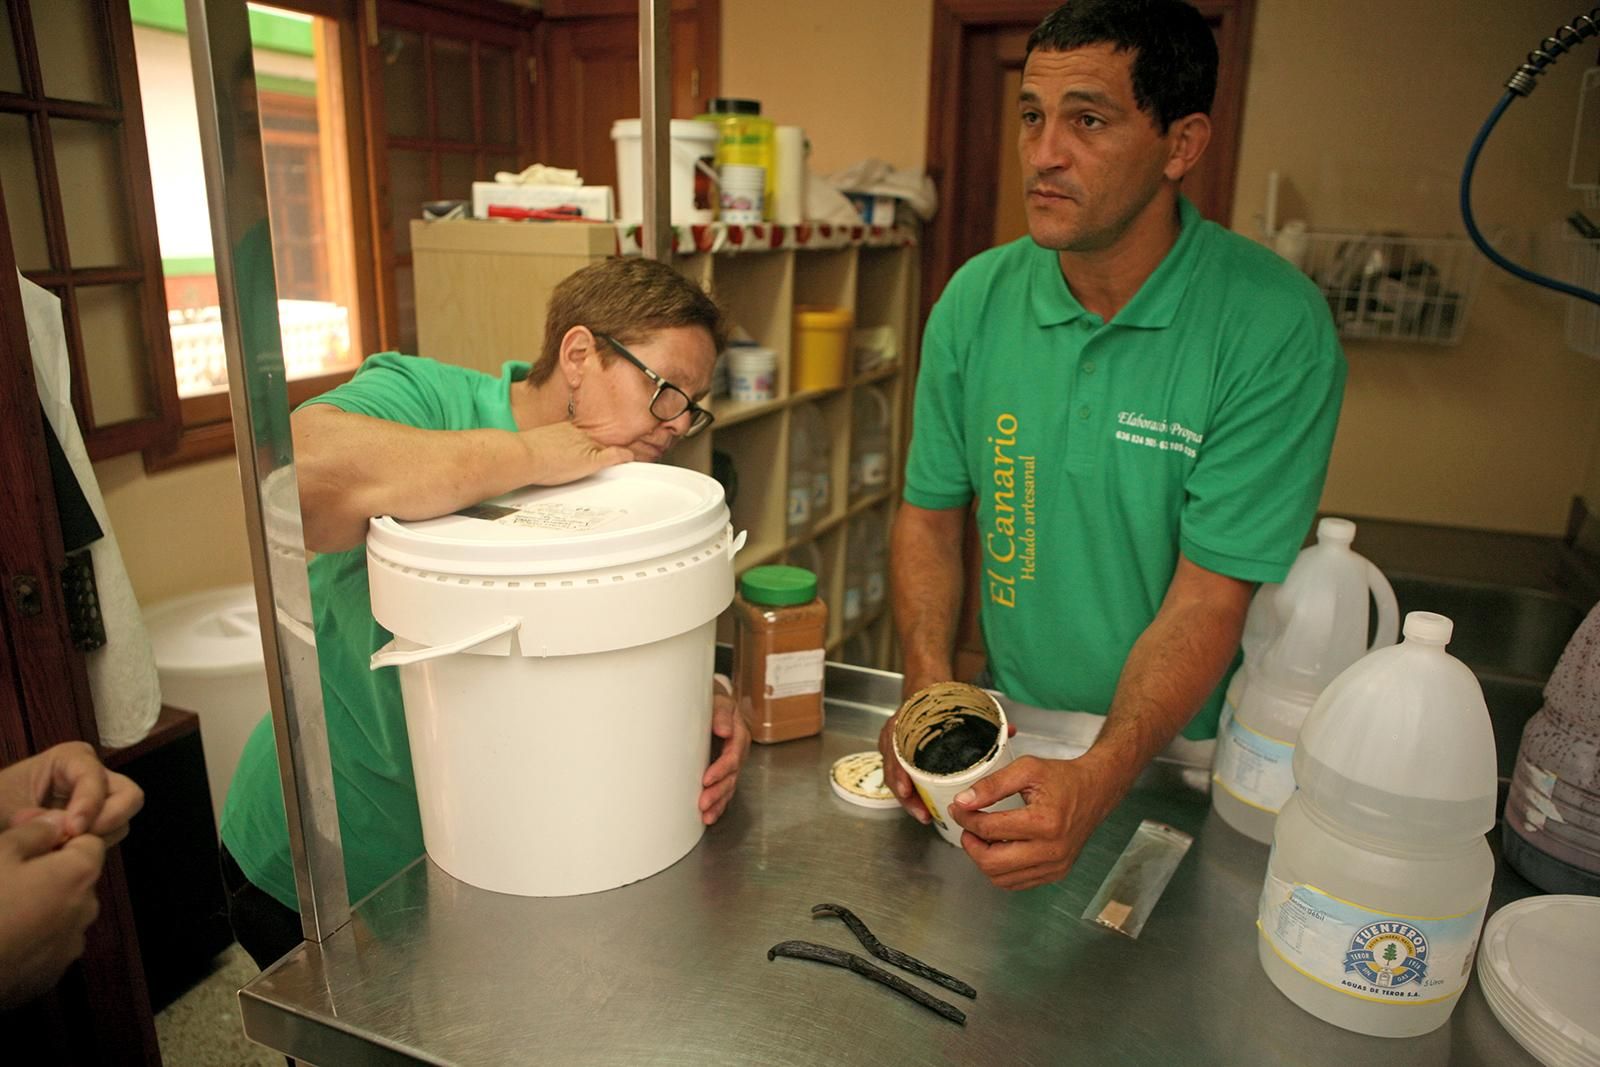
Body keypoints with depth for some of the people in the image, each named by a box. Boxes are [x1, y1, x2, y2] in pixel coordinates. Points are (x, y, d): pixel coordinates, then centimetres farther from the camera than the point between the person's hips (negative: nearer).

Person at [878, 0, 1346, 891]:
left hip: (1182, 752, -2)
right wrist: (928, 693, -11)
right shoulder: (977, 300, -4)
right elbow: (931, 514, 3)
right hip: (1013, 733, 3)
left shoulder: (1277, 328, -16)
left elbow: (1209, 597, -19)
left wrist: (1096, 781, -32)